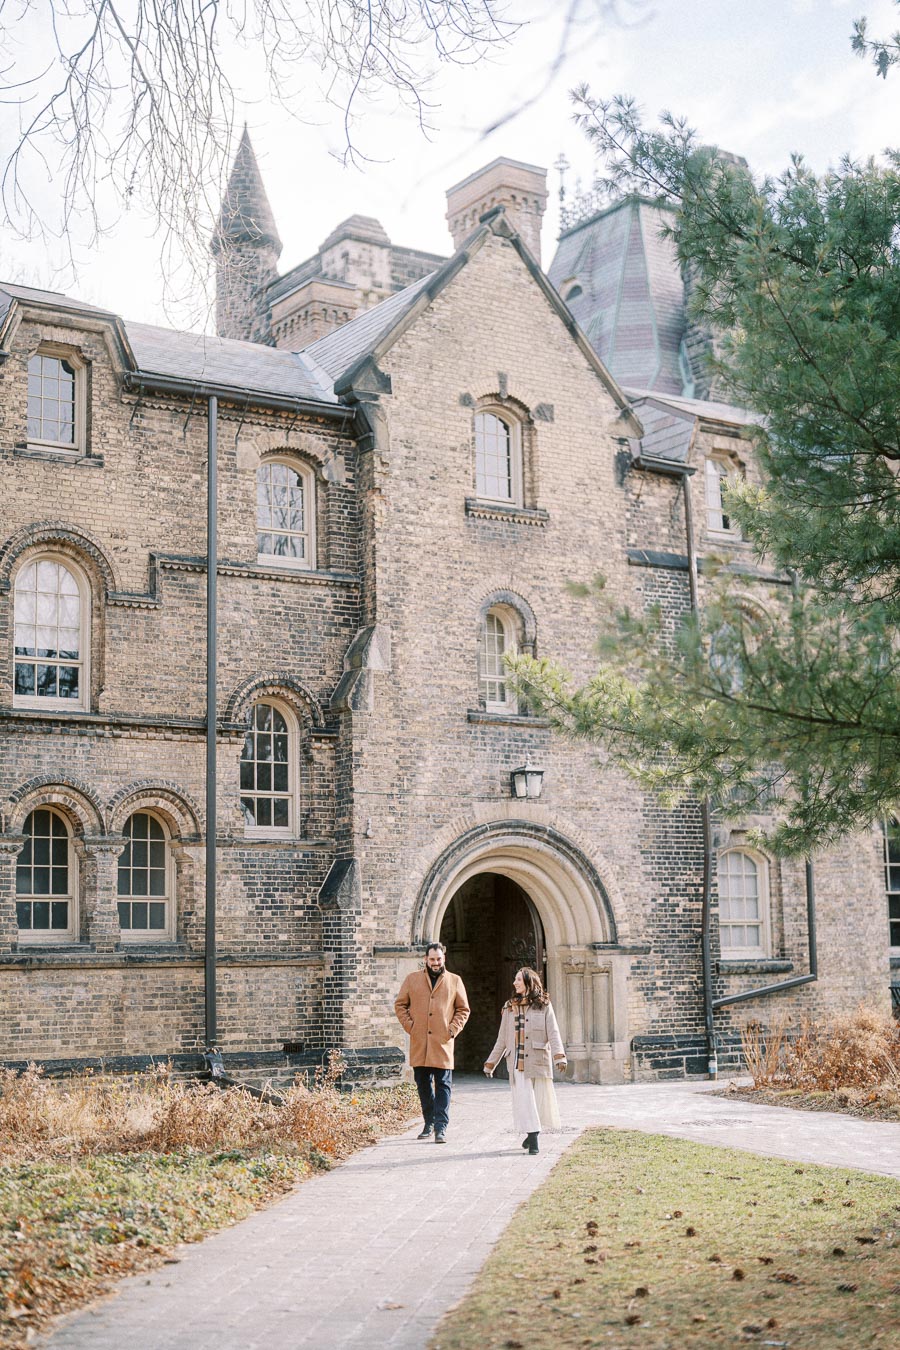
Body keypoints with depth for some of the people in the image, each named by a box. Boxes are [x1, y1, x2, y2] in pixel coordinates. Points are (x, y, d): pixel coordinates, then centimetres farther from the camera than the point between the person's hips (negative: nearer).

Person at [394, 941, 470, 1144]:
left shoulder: (454, 981, 8)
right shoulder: (412, 980, 9)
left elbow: (463, 1009, 12)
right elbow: (400, 1005, 12)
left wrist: (453, 1030, -1)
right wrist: (409, 1026, 0)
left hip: (443, 1043, -1)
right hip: (419, 1044, 2)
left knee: (443, 1085, -5)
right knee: (423, 1085, 9)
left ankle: (441, 1127, -5)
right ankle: (429, 1123, 21)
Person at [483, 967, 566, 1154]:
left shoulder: (544, 1006, 4)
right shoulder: (510, 1007, 13)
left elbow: (553, 1034, -4)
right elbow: (502, 1039, 17)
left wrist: (559, 1057, -19)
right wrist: (491, 1063, 15)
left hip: (538, 1061, -2)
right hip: (517, 1063, 2)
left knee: (540, 1099, 3)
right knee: (524, 1100, -6)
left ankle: (533, 1132, 24)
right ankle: (532, 1137, -2)